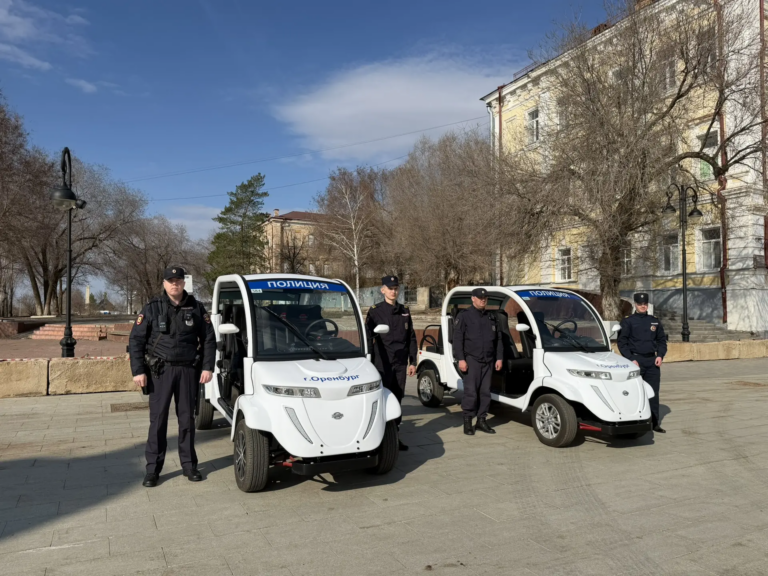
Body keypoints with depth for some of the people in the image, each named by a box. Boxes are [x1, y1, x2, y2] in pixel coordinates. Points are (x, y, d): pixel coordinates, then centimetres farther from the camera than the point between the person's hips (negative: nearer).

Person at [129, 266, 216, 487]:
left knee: (187, 418, 8)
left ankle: (189, 465, 19)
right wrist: (138, 371, -8)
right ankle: (153, 469, 11)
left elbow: (209, 339, 7)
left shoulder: (196, 308, 4)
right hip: (161, 370, -1)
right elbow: (136, 340, -1)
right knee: (157, 420, 1)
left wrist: (208, 367, -1)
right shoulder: (152, 308, 0)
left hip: (188, 370, 1)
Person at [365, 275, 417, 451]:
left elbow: (411, 339, 13)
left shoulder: (405, 311, 11)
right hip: (383, 364, -4)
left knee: (397, 399, 9)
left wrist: (412, 362, 9)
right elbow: (367, 338, -5)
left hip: (400, 364, 4)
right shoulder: (375, 311, -2)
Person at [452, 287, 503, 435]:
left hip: (488, 361, 5)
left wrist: (499, 358, 9)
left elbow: (498, 340, 18)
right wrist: (461, 359, -13)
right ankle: (467, 421, 2)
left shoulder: (492, 318, 16)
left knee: (485, 392, 7)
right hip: (471, 360, -5)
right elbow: (457, 339, -5)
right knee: (471, 392, -7)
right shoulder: (465, 316, 0)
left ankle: (481, 420, 17)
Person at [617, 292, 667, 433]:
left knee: (653, 392, 6)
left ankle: (654, 423, 13)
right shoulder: (627, 321, 0)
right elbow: (621, 342, -4)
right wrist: (631, 359, -12)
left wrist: (660, 355, 2)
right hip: (635, 360, -4)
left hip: (652, 361, 4)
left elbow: (662, 340, 18)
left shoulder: (655, 321, 13)